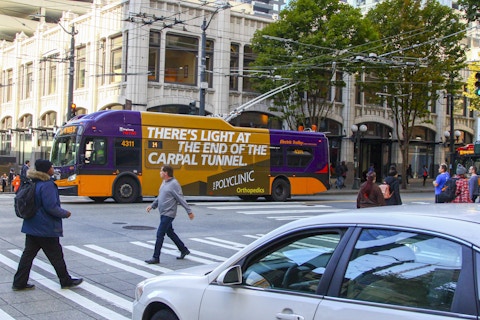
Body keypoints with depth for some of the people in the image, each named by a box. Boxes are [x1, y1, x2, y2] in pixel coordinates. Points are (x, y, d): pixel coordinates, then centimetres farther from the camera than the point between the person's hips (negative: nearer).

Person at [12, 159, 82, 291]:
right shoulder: (47, 185, -20)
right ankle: (66, 281, 18)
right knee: (56, 256, 5)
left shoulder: (33, 183, 7)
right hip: (46, 228, -8)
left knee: (28, 254, 11)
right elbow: (51, 207, -23)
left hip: (31, 226, 8)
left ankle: (19, 283, 13)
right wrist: (65, 213, -7)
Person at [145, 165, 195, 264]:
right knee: (170, 233, 18)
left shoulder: (174, 184, -17)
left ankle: (156, 258, 0)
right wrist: (152, 205, 19)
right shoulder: (164, 182, 11)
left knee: (160, 234, -8)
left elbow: (181, 199, -17)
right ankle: (184, 250, 31)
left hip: (168, 214, -9)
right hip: (163, 214, 9)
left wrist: (189, 211, -14)